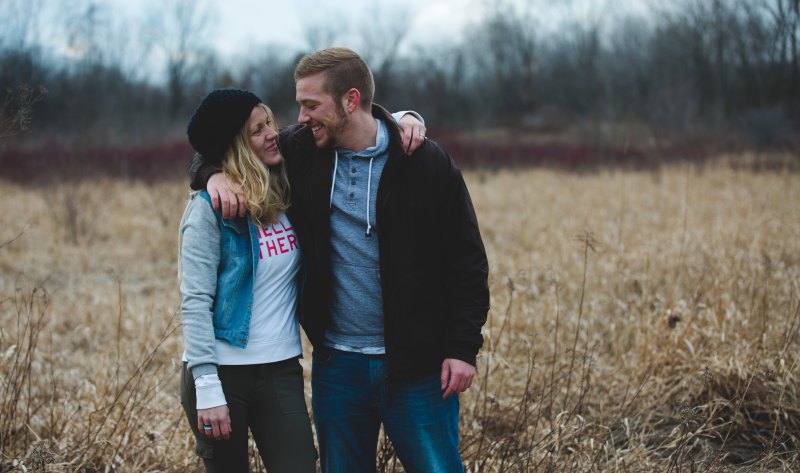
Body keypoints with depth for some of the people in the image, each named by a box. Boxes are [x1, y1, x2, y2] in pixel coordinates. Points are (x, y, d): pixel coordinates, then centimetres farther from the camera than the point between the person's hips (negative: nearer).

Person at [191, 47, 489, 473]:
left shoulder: (425, 163, -7)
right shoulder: (302, 151, 1)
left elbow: (467, 260, -4)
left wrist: (463, 348, -9)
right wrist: (215, 173, -6)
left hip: (417, 365, -3)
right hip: (337, 365, 4)